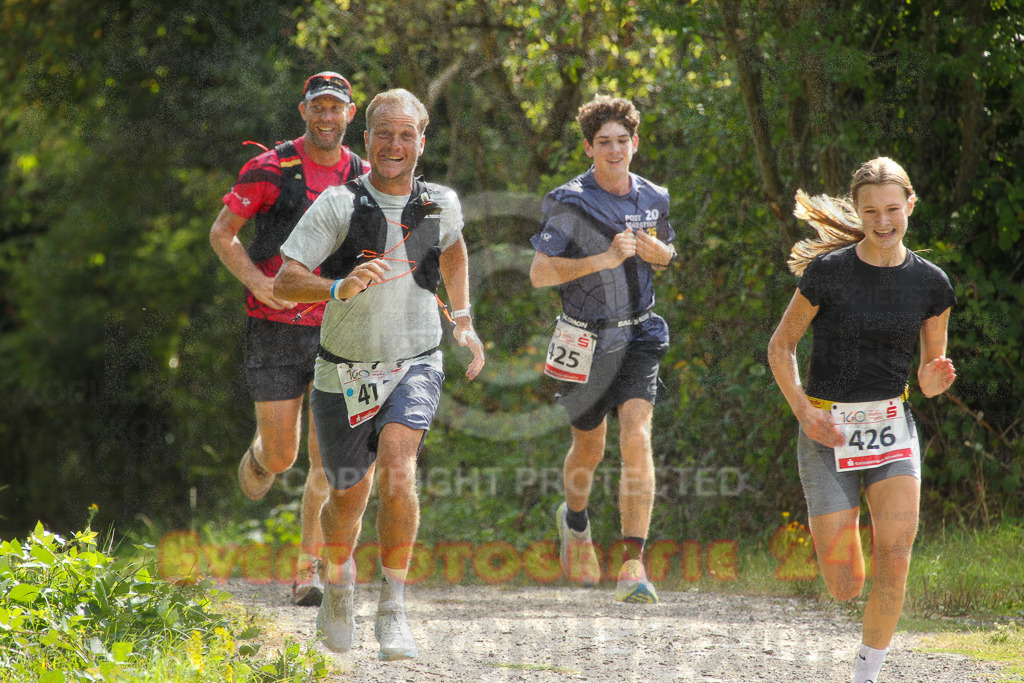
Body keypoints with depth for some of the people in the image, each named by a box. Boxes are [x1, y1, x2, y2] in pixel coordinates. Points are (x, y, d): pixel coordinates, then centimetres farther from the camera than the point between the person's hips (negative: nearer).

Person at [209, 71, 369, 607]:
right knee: (281, 457, 1)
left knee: (326, 462, -7)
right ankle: (258, 456, 38)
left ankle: (308, 571, -2)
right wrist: (256, 280, -15)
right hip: (275, 330, -2)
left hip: (335, 335, 2)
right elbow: (222, 233, 2)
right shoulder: (269, 170, -4)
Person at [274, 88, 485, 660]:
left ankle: (394, 610, -15)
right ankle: (339, 582, 41)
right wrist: (338, 288, -35)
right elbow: (284, 282, -17)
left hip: (416, 365, 1)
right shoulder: (339, 205, -11)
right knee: (349, 496, 8)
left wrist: (464, 321, 21)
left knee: (397, 465, -24)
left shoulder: (442, 205, 0)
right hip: (346, 372, -1)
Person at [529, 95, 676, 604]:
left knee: (637, 439, -17)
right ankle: (575, 523, 48)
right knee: (589, 448, 14)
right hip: (587, 340, -2)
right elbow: (539, 273, -17)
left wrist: (658, 252, -4)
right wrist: (604, 259, -26)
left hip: (639, 337, 2)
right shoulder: (571, 203, -12)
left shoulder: (654, 199, 3)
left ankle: (633, 566, -20)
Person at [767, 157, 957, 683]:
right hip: (828, 430, -2)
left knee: (895, 554, -20)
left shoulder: (930, 283, 1)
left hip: (892, 427, 2)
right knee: (844, 588, -3)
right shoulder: (828, 271, -8)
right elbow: (781, 346, 1)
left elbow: (930, 377, 10)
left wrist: (934, 380, -15)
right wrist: (803, 409, -12)